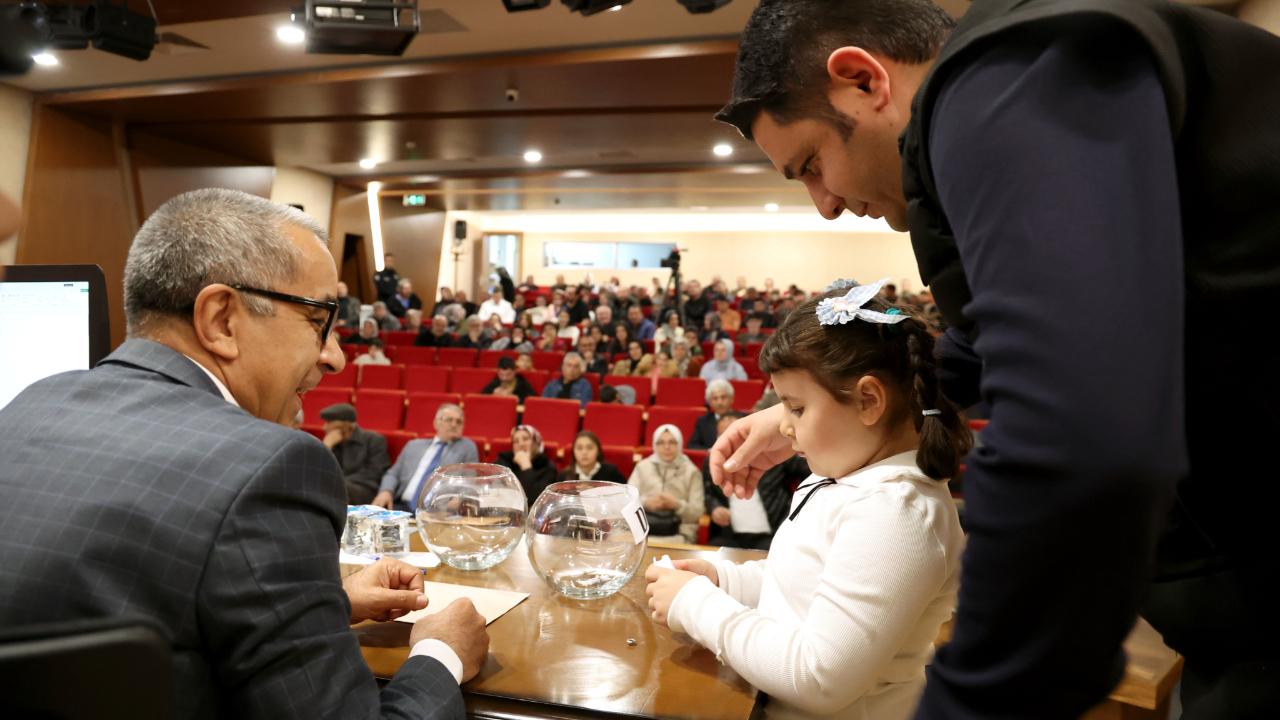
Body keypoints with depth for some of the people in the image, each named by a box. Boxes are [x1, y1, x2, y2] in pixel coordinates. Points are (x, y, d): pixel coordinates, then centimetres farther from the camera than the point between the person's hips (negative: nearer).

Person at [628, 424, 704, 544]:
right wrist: (645, 503, -13)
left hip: (678, 534, -1)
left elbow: (697, 512, 2)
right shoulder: (642, 466, 14)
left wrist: (677, 505, -15)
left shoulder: (691, 471, 9)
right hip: (642, 529, 2)